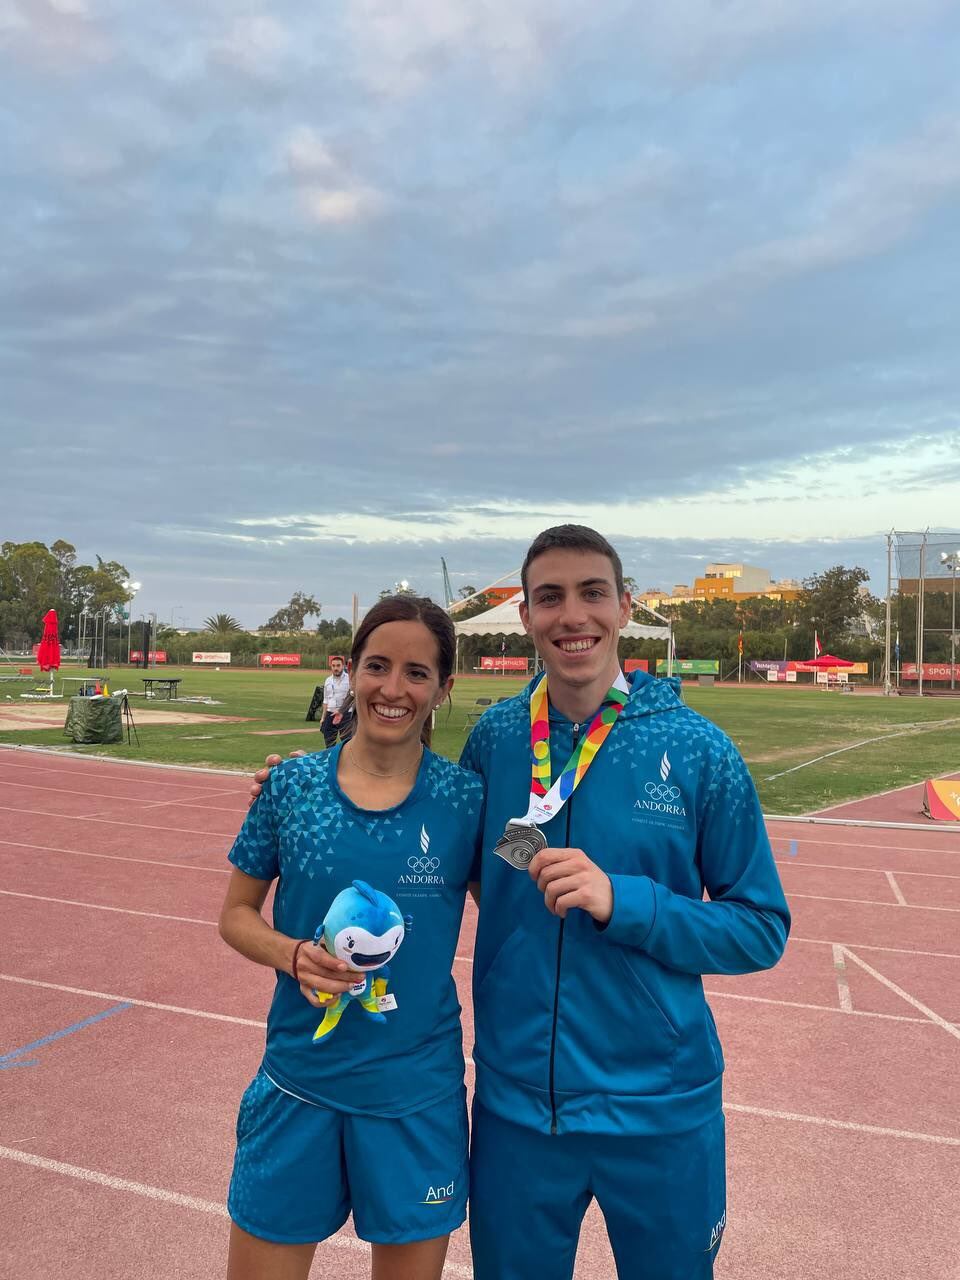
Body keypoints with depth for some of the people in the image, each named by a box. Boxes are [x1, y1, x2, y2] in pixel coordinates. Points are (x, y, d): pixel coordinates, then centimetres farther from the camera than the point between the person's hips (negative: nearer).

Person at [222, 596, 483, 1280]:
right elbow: (237, 914, 1)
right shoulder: (292, 784, -7)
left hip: (418, 1094, 0)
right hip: (298, 1083, 1)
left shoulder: (465, 796, -10)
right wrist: (294, 954, -15)